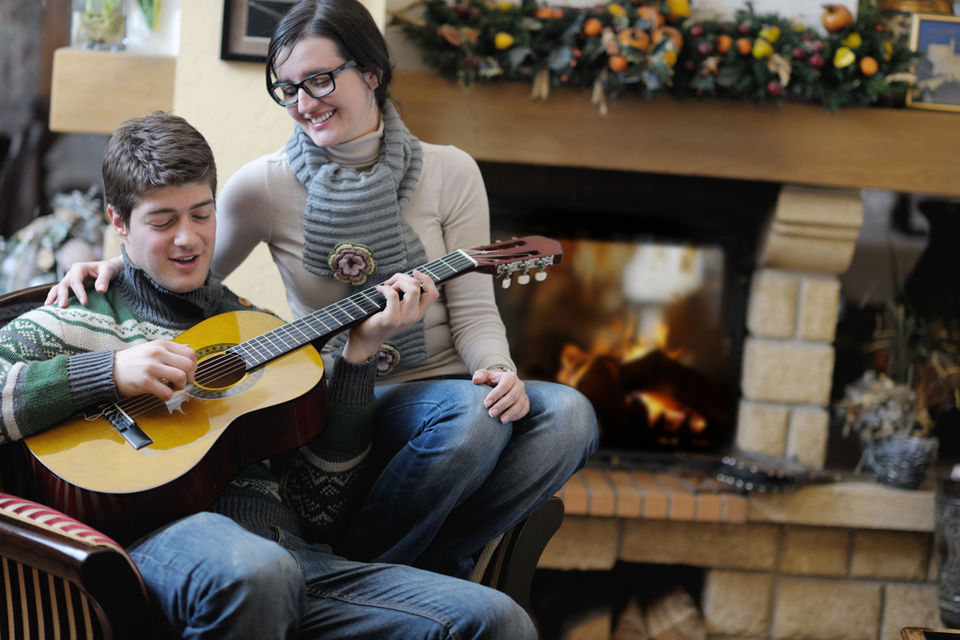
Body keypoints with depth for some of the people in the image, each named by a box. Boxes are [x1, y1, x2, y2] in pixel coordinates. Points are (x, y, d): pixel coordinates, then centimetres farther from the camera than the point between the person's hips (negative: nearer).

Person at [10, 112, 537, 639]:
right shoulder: (79, 320, 12)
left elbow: (319, 504, 14)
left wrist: (359, 354, 7)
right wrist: (109, 370, -12)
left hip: (283, 546, 3)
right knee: (257, 572, -42)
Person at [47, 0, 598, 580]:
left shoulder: (450, 173, 2)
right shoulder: (265, 185, -2)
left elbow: (473, 310, 0)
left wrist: (498, 369, -20)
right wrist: (118, 266, -10)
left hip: (447, 387, 3)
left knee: (568, 415, -26)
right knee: (471, 416, -34)